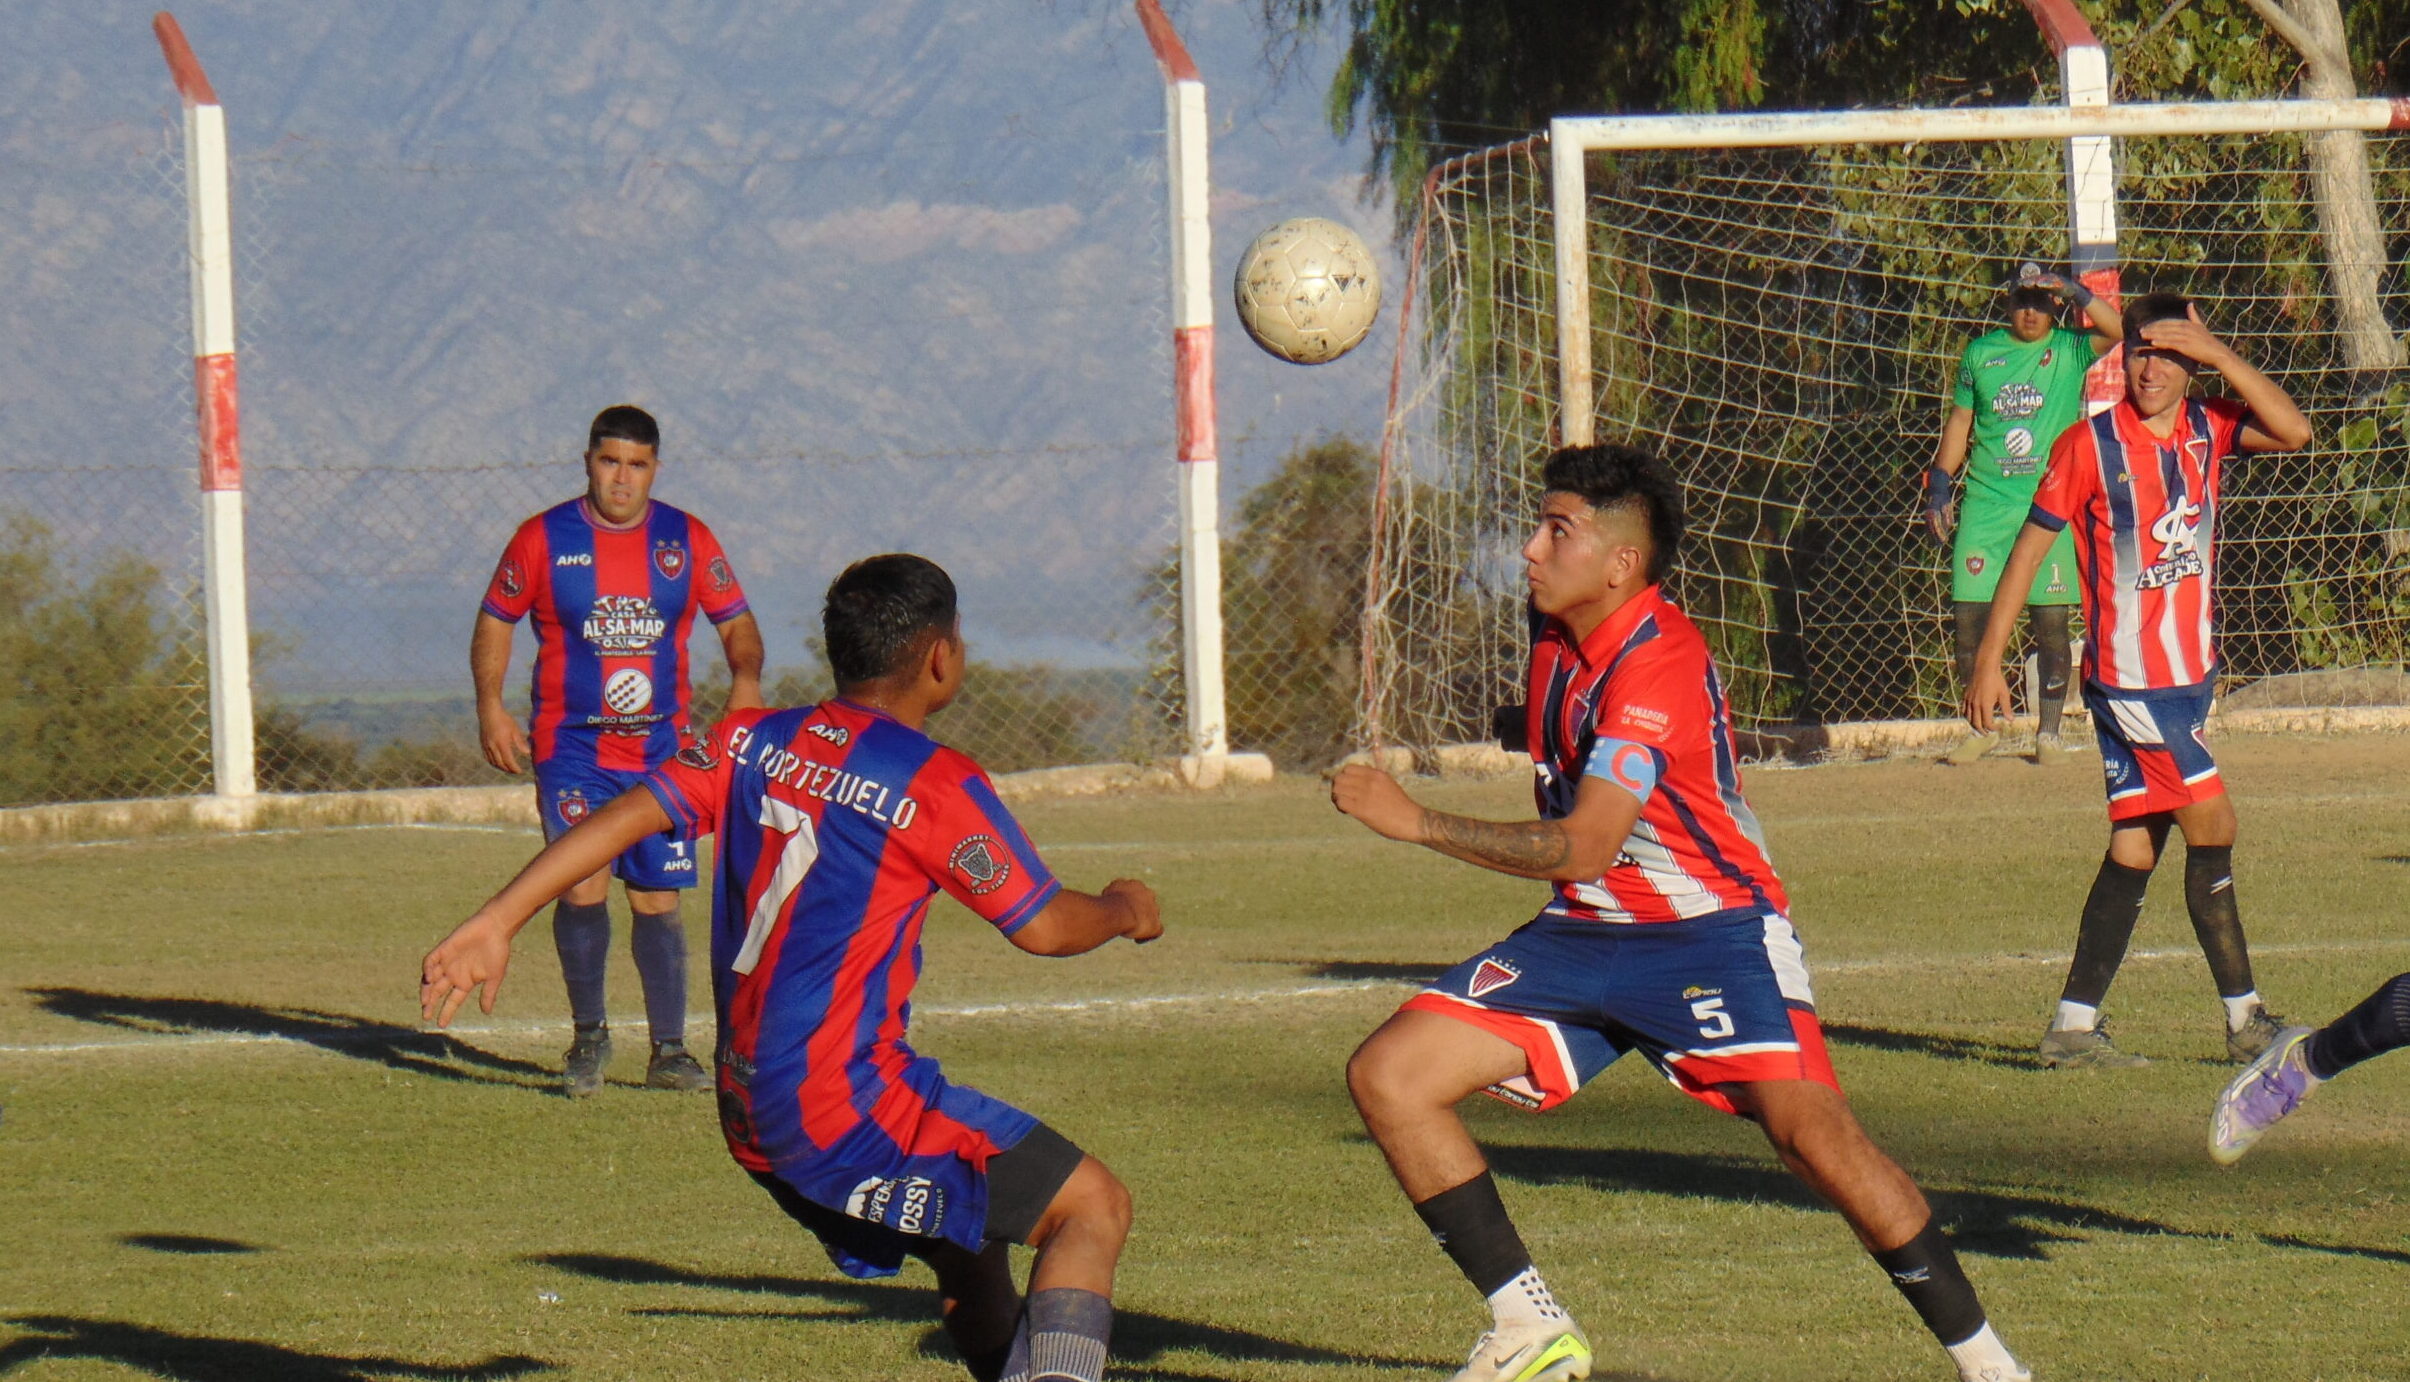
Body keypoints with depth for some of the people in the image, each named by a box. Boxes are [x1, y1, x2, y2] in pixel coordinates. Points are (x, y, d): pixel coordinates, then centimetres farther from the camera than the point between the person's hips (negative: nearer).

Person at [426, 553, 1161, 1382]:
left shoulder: (750, 744, 8)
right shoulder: (935, 784, -10)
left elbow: (626, 815, -1)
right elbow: (1044, 927, -4)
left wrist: (496, 923, -2)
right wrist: (1125, 910, 16)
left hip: (749, 1112, 8)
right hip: (849, 1111, -8)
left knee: (969, 1247, 24)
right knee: (1093, 1206, -8)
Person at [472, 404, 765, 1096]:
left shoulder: (688, 541, 5)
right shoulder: (543, 539, 0)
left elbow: (737, 622, 12)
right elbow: (494, 622, 8)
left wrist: (746, 677, -9)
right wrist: (491, 707, -6)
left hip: (661, 747, 2)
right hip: (572, 746, -2)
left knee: (657, 899, 4)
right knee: (584, 887, -14)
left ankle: (669, 1053, 11)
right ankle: (589, 1037, 4)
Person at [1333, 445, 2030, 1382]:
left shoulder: (1658, 666, -23)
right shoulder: (1557, 635, 4)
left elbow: (1579, 848, -28)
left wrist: (1416, 823, -26)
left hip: (1710, 931, -8)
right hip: (1586, 934, 8)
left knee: (1810, 1132, -27)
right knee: (1387, 1074, -6)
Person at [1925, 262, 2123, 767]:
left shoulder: (2069, 350, 3)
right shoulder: (1981, 353, 10)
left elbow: (2116, 329, -15)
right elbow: (1959, 422, 16)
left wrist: (2073, 291, -20)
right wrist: (1938, 488, 10)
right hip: (1986, 503, 2)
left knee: (2050, 621, -2)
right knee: (1969, 615, -3)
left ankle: (2049, 731, 8)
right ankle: (1982, 726, 10)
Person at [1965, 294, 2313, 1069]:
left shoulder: (2207, 430, 5)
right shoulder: (2090, 446, -9)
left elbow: (2292, 431, -11)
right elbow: (2030, 546, -5)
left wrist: (2219, 355, -15)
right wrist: (1989, 658, -6)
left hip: (2190, 671, 6)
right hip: (2127, 677, -6)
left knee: (2136, 847, 7)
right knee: (2211, 823, -10)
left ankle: (2074, 1026, 11)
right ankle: (2245, 1020, -5)